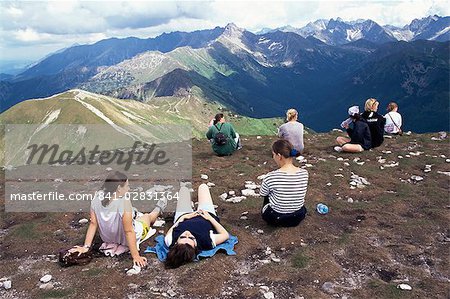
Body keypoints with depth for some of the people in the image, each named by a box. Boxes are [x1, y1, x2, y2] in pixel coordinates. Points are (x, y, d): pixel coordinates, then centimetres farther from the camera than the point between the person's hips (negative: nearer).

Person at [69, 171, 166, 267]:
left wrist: (86, 247, -8)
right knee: (147, 217, 27)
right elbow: (129, 232, -33)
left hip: (107, 239, 4)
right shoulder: (124, 202, -39)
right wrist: (136, 256, -25)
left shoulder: (97, 197, -22)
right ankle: (158, 209, 59)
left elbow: (93, 224, -18)